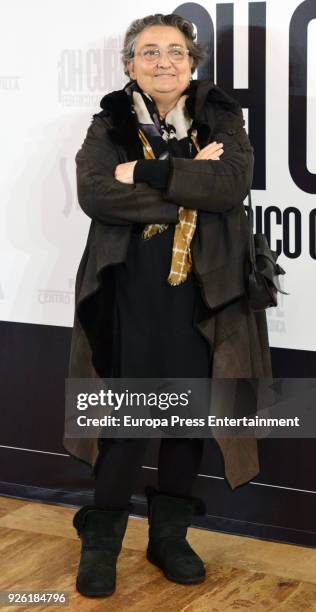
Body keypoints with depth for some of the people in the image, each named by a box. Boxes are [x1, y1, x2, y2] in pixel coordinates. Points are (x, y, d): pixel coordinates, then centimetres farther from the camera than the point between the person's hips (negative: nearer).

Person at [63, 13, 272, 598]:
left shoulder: (221, 118, 7)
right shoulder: (110, 124, 5)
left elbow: (233, 184, -12)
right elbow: (94, 193, -13)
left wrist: (147, 174, -17)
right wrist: (190, 182, -15)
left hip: (202, 289, 2)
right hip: (129, 288, -1)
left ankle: (169, 534, 24)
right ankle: (101, 539, 14)